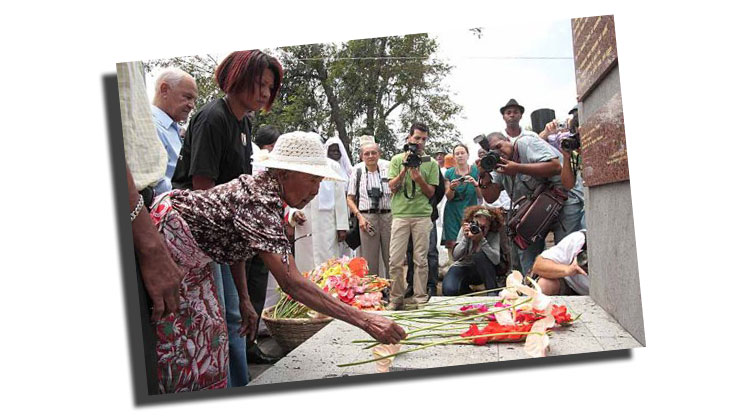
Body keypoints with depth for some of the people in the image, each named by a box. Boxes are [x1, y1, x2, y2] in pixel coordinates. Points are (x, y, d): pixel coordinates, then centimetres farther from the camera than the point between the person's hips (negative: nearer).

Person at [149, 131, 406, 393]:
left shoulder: (261, 187, -2)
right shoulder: (260, 203, -31)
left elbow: (235, 243, 10)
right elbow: (291, 282, -37)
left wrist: (244, 301, 6)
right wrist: (364, 320, -38)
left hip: (190, 252, 10)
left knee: (207, 330, 12)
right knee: (179, 342, -4)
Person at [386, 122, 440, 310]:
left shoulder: (431, 163, 9)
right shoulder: (397, 159, 10)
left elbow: (431, 192, 5)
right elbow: (392, 187, 4)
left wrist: (418, 178, -11)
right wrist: (404, 170, -8)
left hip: (422, 215, 0)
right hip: (400, 214, 0)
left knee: (421, 259, 1)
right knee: (396, 260, -2)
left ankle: (420, 298, 9)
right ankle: (396, 298, 8)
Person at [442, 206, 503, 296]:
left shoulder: (494, 234, -17)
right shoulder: (465, 229, -15)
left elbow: (496, 260, -31)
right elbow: (455, 256, -20)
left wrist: (482, 240, -38)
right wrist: (465, 238, -34)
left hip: (482, 271, 0)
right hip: (462, 267, 0)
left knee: (480, 255, -34)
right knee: (449, 290, -28)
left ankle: (493, 291, -17)